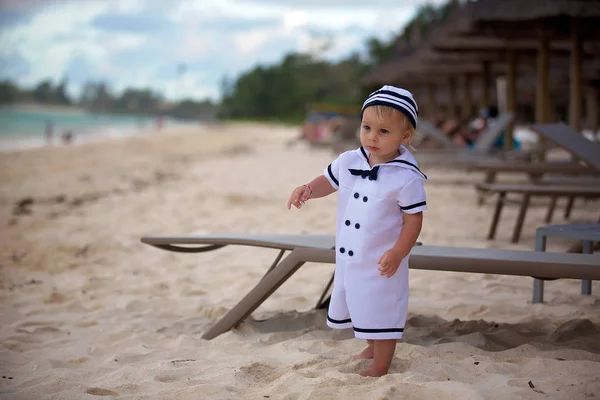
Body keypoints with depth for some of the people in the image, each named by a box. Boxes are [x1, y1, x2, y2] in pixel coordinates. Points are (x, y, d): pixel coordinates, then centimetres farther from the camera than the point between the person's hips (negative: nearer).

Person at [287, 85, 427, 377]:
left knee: (381, 311, 6)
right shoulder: (349, 161, -5)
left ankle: (380, 366, 23)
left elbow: (413, 219, -16)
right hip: (348, 256, 7)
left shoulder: (407, 177, -19)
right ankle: (372, 347, 49)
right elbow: (328, 180, 11)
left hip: (381, 261, -7)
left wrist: (397, 253, -25)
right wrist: (308, 189, -10)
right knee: (356, 305, 25)